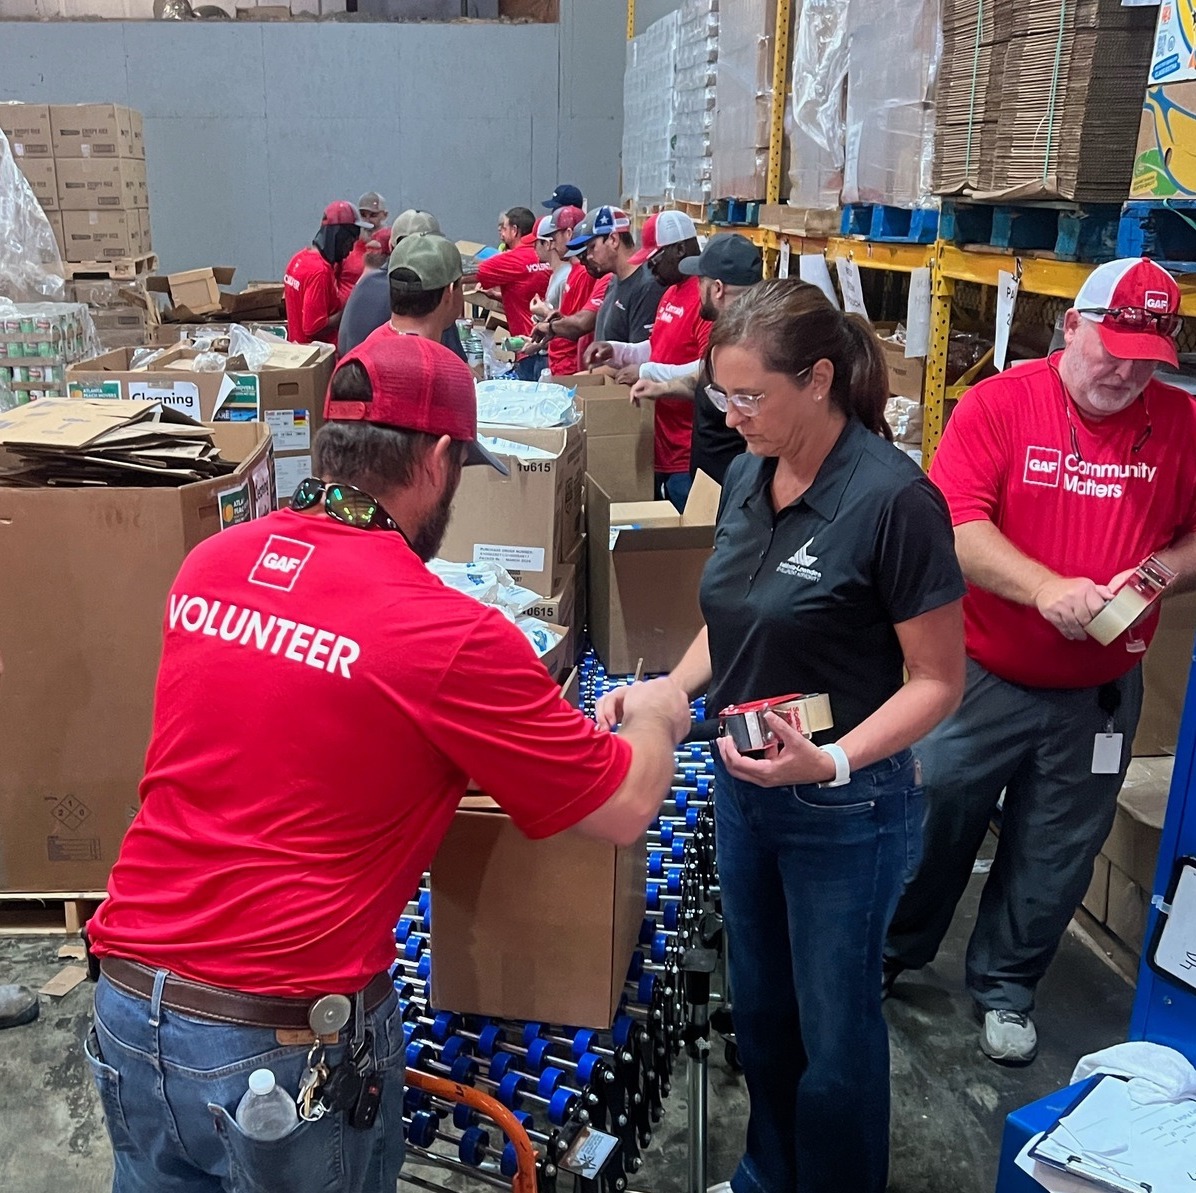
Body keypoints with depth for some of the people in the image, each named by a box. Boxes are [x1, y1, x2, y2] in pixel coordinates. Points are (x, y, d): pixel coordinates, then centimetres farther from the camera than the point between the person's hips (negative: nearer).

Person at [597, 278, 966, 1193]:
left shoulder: (892, 497, -21)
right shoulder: (748, 478, 0)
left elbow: (937, 679, -17)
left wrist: (834, 762, -29)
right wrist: (667, 693, -3)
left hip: (847, 808, -6)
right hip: (743, 783, 7)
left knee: (833, 1028, 13)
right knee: (760, 1006, 24)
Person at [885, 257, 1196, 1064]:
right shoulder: (999, 404, -11)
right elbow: (956, 525, -20)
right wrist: (1043, 587, -31)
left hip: (1100, 694, 3)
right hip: (982, 677, -2)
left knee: (1053, 860, 16)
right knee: (934, 823, 13)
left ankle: (1006, 985, 38)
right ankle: (893, 951, 38)